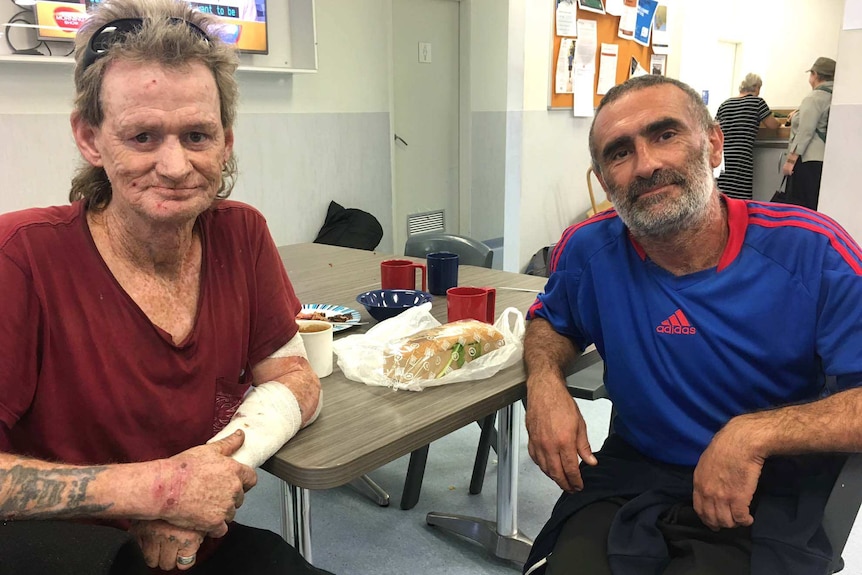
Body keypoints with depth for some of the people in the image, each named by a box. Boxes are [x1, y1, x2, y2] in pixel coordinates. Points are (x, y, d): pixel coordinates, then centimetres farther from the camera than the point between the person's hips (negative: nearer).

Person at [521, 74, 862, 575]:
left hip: (765, 500, -1)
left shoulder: (810, 251, -12)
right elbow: (549, 321, 14)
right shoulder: (589, 251, -5)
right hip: (628, 479, 2)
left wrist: (755, 433, -25)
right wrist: (545, 382, -6)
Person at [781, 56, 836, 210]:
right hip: (826, 160, 8)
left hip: (808, 161, -8)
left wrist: (791, 160, -16)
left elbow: (805, 132, -16)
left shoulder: (814, 98, -9)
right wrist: (799, 114, 44)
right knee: (817, 207, 8)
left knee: (801, 208, -6)